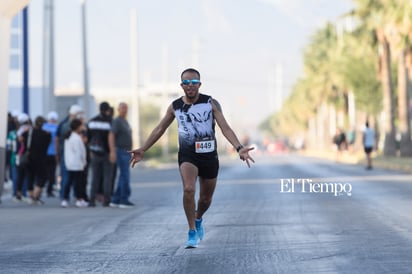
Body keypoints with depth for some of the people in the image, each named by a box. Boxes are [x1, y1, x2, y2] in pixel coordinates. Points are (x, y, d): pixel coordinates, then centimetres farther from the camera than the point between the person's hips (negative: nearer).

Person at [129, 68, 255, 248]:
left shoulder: (211, 103, -6)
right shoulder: (175, 107, 0)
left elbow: (225, 128, -13)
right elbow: (159, 130, 12)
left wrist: (239, 148, -27)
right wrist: (142, 150, 8)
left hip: (209, 155, 1)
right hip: (187, 154, 0)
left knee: (206, 198, 12)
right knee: (189, 189, -25)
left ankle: (198, 219, 46)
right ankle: (192, 233, -13)